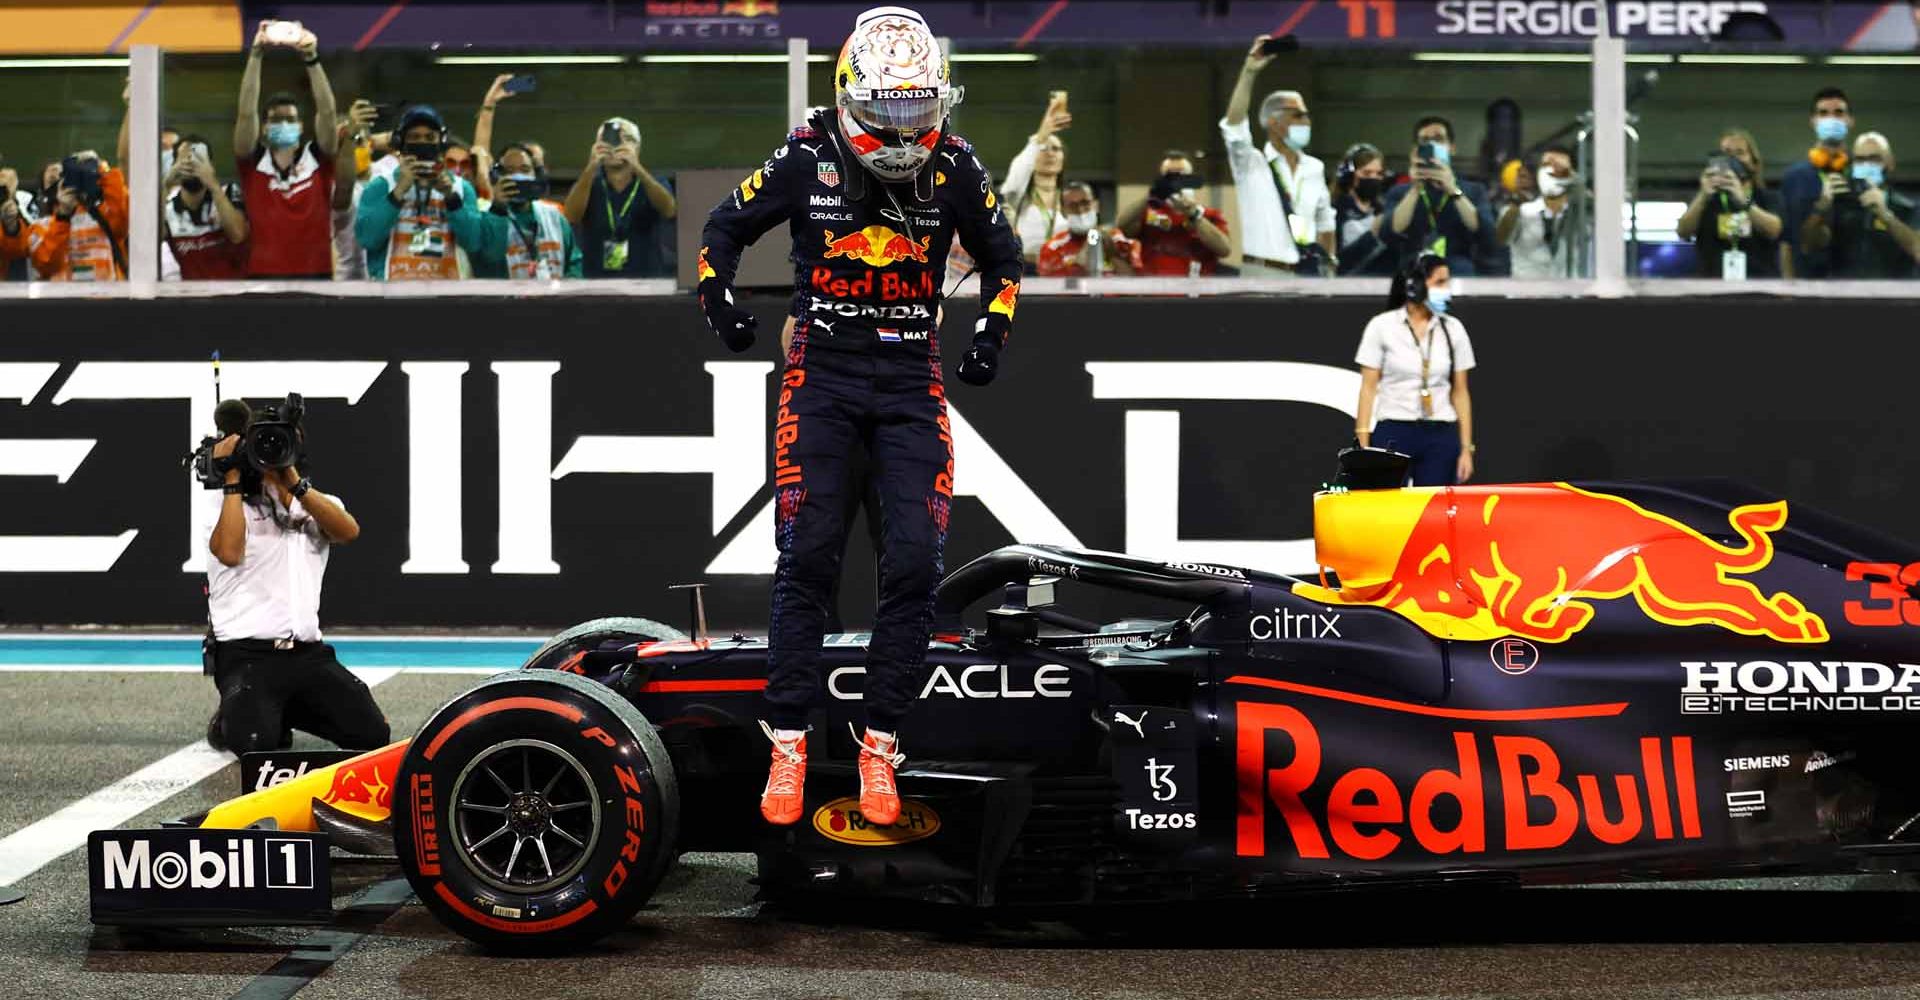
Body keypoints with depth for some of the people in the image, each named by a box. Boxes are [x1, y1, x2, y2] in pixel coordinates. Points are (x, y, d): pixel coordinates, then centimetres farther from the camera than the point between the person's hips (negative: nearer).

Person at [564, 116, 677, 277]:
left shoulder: (653, 185, 6)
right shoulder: (590, 186, 7)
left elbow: (669, 210, -17)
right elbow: (572, 215, -13)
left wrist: (637, 168, -31)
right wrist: (591, 168, -27)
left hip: (648, 282, -1)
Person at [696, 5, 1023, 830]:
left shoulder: (955, 169, -2)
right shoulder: (807, 159, -6)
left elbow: (1001, 256, 17)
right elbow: (724, 227, 9)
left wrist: (991, 331, 4)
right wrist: (718, 300, -7)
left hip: (911, 384, 2)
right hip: (822, 374, -1)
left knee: (915, 564, -8)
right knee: (807, 560, -8)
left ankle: (880, 743, 3)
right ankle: (787, 745, -1)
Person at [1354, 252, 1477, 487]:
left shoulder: (1453, 329, 7)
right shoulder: (1382, 327, 0)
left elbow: (1460, 392, 10)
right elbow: (1368, 388, 1)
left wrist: (1466, 449, 5)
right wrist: (1364, 448, -5)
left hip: (1441, 436, 2)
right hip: (1394, 434, -2)